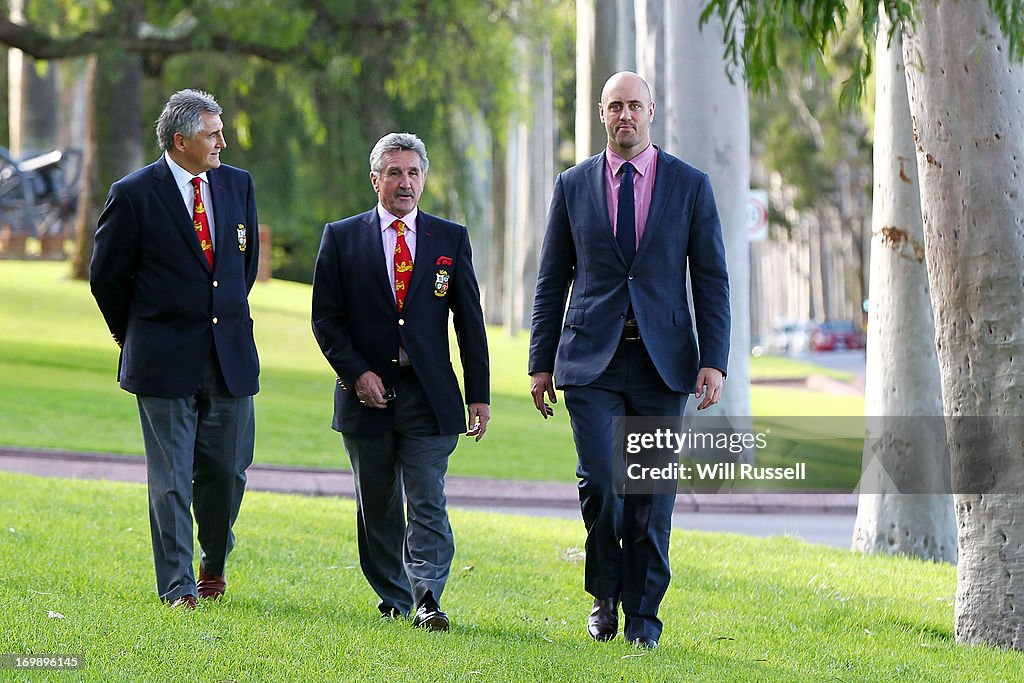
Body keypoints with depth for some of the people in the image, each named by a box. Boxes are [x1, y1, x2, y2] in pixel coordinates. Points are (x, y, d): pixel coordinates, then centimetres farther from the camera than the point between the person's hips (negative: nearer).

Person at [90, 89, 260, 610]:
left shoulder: (237, 185, 6)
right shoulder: (134, 194, -8)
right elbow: (106, 275, 1)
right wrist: (136, 338, 9)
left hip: (231, 354, 4)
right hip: (164, 361, -4)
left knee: (227, 469, 8)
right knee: (171, 478, -1)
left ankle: (214, 563, 30)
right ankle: (177, 586, 4)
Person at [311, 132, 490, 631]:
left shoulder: (450, 239, 7)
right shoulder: (342, 238, 5)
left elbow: (469, 321, 7)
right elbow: (326, 318, 3)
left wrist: (479, 395, 3)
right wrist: (356, 373, -10)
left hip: (430, 395, -1)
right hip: (367, 393, 1)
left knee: (428, 504, -10)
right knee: (377, 509, 8)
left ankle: (427, 600, -15)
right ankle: (393, 598, 20)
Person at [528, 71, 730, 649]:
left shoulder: (690, 185, 5)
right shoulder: (573, 186, 8)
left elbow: (711, 278, 4)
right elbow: (552, 280, 12)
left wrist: (714, 360, -5)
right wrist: (541, 362, 7)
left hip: (661, 362, 0)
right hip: (592, 361, 0)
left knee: (652, 495, 1)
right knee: (601, 482, -13)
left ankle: (643, 615, 11)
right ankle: (606, 596, 8)